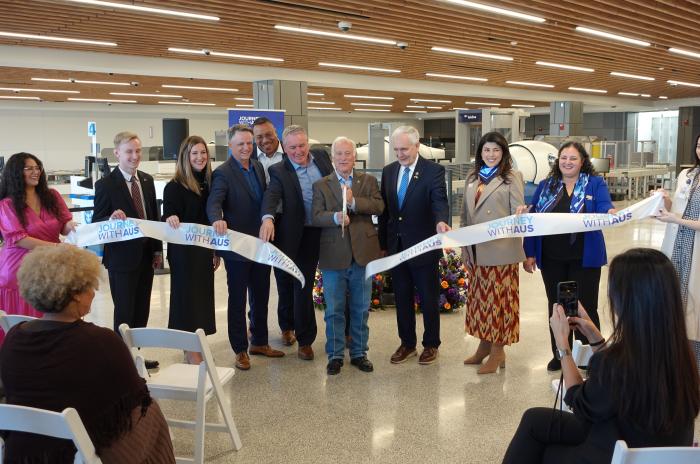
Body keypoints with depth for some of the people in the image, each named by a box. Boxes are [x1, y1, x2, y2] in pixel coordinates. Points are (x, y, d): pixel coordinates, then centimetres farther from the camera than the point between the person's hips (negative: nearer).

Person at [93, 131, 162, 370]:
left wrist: (158, 249, 11)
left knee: (142, 310, 14)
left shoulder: (147, 180, 7)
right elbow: (97, 224, -10)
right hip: (122, 258, -6)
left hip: (145, 256, 6)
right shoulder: (105, 184, -11)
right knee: (124, 312, 2)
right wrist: (111, 218, -32)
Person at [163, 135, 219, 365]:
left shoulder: (208, 182, 7)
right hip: (184, 252, -6)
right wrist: (171, 218, -38)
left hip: (204, 250, 6)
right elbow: (169, 217, -14)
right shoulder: (175, 187, -11)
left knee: (202, 296, 12)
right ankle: (192, 355, 7)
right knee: (187, 297, 0)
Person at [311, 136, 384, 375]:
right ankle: (335, 356, 19)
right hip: (333, 256, -1)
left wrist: (354, 201, -22)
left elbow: (379, 206, -8)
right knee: (334, 310, 6)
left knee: (361, 309, 12)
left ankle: (359, 353, 25)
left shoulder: (368, 181, 8)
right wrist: (335, 217, -27)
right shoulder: (321, 185, 4)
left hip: (363, 254, 1)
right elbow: (316, 216, -8)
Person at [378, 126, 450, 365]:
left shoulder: (434, 171, -9)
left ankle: (431, 344, 24)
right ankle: (407, 343, 29)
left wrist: (441, 221, -43)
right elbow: (384, 209, 10)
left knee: (428, 299, 8)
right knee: (402, 298, 14)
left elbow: (440, 201, -21)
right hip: (396, 247, 5)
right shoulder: (388, 171, 7)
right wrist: (383, 243, 9)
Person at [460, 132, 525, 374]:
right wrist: (464, 248, 10)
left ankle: (498, 351, 13)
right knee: (479, 298, 13)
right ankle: (484, 344, 27)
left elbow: (518, 212, -9)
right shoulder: (472, 178, 12)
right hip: (476, 252, 5)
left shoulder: (512, 177, -3)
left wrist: (521, 214, -33)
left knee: (499, 299, 2)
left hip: (501, 251, -5)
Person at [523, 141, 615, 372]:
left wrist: (611, 213, -38)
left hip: (584, 258, -3)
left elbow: (604, 208, -13)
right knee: (555, 306, 12)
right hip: (551, 258, 3)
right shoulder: (546, 185, 8)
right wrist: (529, 253, 0)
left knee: (585, 307, 4)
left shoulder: (595, 184, 2)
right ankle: (559, 355, 26)